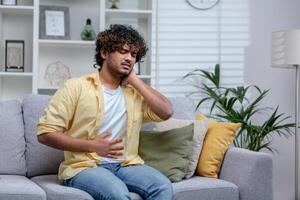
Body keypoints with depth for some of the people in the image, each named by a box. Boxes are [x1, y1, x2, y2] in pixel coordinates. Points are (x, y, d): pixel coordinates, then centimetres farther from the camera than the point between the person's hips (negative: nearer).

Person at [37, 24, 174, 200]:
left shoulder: (135, 93, 15)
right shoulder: (76, 87, 0)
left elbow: (167, 111, -2)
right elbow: (45, 133, -4)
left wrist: (133, 79, 2)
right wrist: (92, 146, -10)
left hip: (125, 165, 5)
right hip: (84, 166, -4)